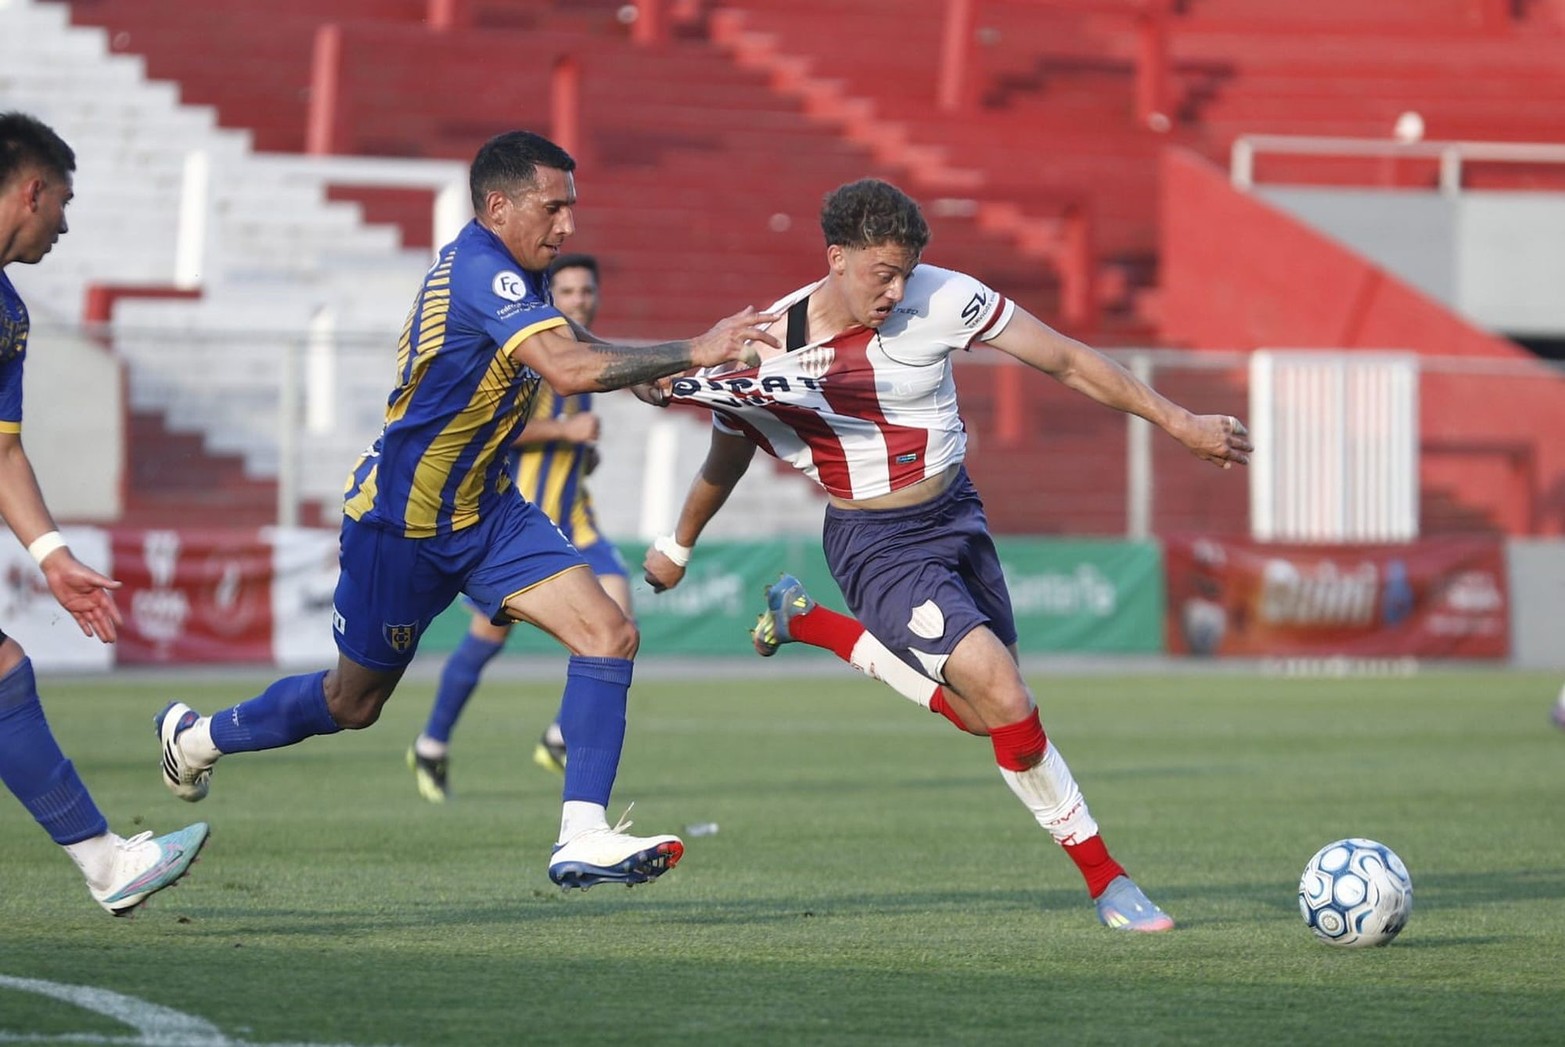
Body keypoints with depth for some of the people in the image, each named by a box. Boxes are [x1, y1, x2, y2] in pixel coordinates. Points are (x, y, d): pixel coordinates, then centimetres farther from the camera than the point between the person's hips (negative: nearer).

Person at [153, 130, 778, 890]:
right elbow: (569, 370, -38)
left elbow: (576, 353, 23)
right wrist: (692, 353, -34)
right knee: (354, 701, 11)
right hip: (401, 521, -8)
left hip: (484, 512, 8)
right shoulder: (480, 271, -25)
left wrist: (659, 369, 5)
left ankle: (582, 838, -16)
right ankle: (198, 736, 38)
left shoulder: (513, 275, 4)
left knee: (610, 635, -12)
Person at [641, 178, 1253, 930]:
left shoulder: (939, 299, -15)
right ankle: (1105, 881, -7)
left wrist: (1180, 423, -10)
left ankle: (806, 621, 31)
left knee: (982, 714, 11)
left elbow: (1067, 361, -8)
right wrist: (677, 547, 19)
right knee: (1002, 694, -21)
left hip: (955, 515, 4)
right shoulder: (766, 350, -15)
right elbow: (725, 459, 5)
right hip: (875, 546, -4)